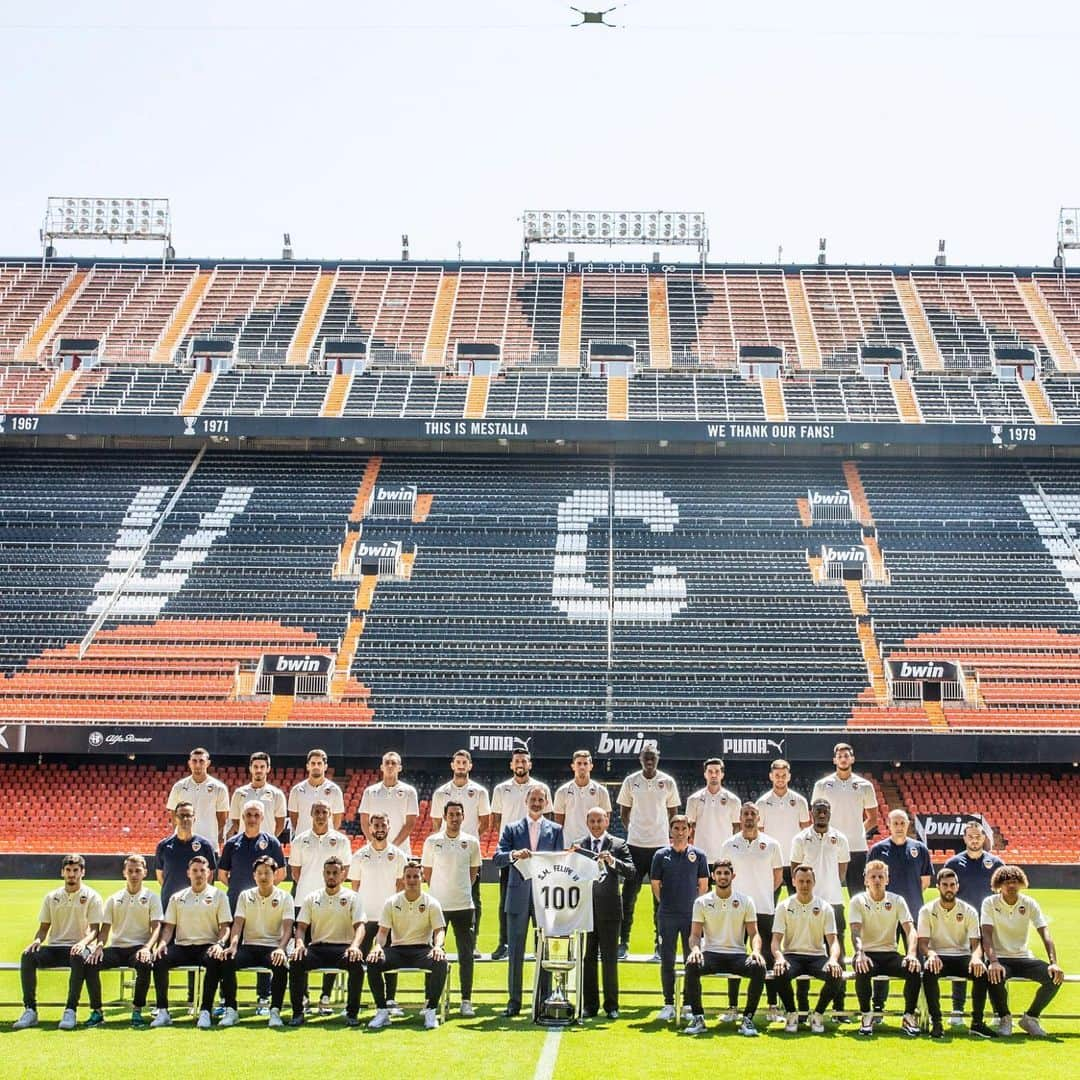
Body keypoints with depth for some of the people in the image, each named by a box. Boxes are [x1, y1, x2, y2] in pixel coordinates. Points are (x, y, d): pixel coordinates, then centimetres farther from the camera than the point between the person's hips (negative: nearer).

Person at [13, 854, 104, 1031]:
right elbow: (44, 927, 15)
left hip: (76, 948, -4)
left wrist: (84, 942, -24)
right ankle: (30, 1010, -24)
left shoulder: (91, 897, 3)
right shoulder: (51, 897, 14)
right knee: (28, 956, -27)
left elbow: (95, 929, -3)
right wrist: (37, 940, -8)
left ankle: (70, 1010, -35)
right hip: (54, 948, 4)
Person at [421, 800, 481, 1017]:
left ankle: (466, 1001, 7)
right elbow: (426, 872, 8)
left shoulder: (471, 842, 3)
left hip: (463, 905, 1)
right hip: (437, 905, -1)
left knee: (466, 954, 1)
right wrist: (439, 892, 4)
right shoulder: (432, 842, 1)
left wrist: (462, 890, 6)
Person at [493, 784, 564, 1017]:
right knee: (515, 951, 2)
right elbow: (497, 857, -3)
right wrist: (514, 854, -22)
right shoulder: (512, 829, 8)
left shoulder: (555, 830, 9)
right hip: (518, 896, 0)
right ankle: (513, 1001, 8)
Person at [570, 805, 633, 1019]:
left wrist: (613, 861, -22)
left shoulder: (618, 845, 4)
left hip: (609, 908, -1)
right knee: (587, 959, 6)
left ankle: (611, 1005, 11)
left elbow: (631, 872, -7)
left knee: (610, 959, 3)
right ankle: (589, 1005, 13)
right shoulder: (578, 845, 8)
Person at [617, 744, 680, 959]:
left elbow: (673, 812, 10)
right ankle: (623, 943, 8)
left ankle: (660, 945, 10)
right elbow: (624, 811, 10)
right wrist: (631, 831, 2)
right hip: (635, 845, 0)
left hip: (661, 845, 0)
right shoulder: (631, 781, 3)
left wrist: (671, 836, 2)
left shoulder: (668, 782, 3)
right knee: (629, 895, 1)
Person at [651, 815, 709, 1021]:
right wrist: (667, 904, 7)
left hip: (692, 914, 0)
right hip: (667, 916, 0)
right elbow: (655, 884, 7)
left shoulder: (698, 855, 3)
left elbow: (703, 884, 7)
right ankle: (669, 1005, 10)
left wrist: (693, 905, 5)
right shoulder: (661, 855, 3)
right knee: (667, 961, 3)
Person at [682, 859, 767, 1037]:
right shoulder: (702, 902, 5)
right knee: (692, 965, -34)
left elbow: (754, 933, 4)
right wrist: (695, 948, -22)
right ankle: (697, 1018, -19)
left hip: (737, 955, 0)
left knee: (759, 968, -31)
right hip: (711, 954, 0)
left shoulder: (745, 901, 6)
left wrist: (756, 950, -19)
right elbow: (695, 934, 2)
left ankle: (748, 1019, -17)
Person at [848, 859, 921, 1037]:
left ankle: (909, 1016, -10)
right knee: (863, 970, -37)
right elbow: (855, 931, -14)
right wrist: (859, 954, -34)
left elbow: (910, 929, -6)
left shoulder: (897, 900, 4)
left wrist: (912, 954, -26)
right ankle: (867, 1016, -17)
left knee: (914, 969, -27)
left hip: (890, 954, 2)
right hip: (867, 954, -2)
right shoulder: (858, 901, -1)